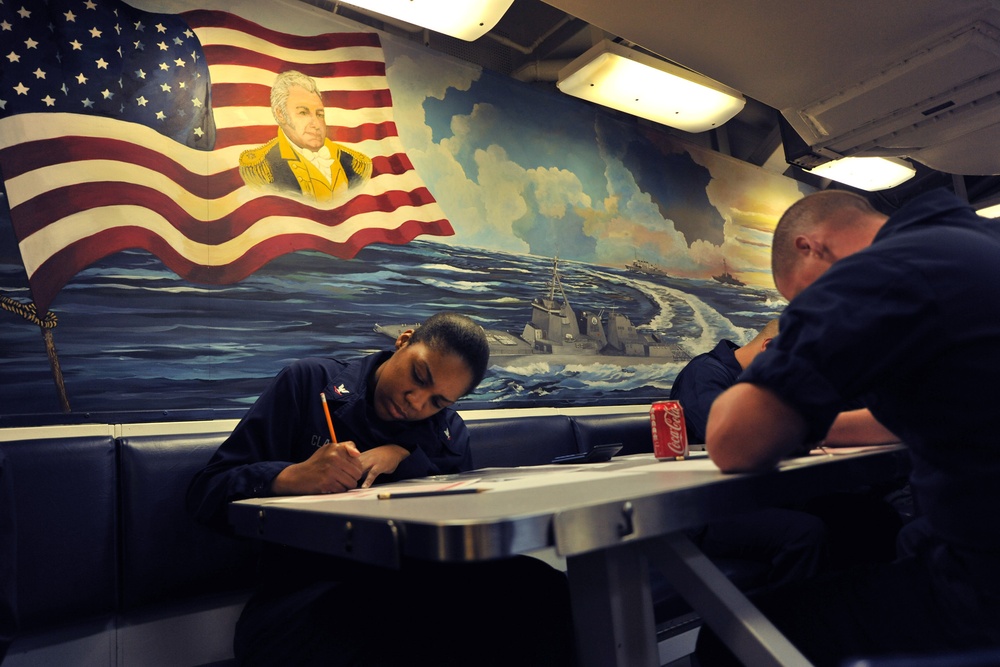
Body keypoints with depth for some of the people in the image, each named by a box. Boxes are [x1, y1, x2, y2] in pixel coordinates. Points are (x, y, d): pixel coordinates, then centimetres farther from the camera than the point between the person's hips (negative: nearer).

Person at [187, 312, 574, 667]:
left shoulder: (449, 433, 14)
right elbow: (206, 493, -2)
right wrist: (293, 477, -23)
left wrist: (403, 457, -11)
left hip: (411, 586, 4)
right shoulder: (310, 383, 2)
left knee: (540, 586, -25)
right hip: (306, 591, -3)